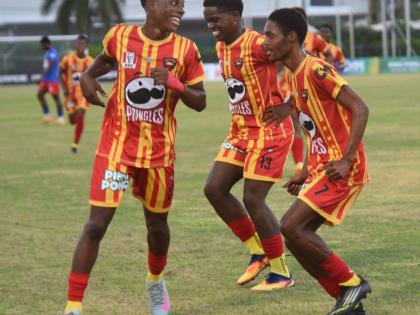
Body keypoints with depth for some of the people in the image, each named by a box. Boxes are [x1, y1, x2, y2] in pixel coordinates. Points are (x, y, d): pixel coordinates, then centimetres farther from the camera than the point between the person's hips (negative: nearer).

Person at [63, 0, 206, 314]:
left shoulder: (185, 49, -6)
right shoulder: (120, 36, -5)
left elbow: (200, 102, -2)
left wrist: (174, 83, -20)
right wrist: (88, 76, -2)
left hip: (159, 151, 2)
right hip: (117, 145, -1)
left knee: (157, 223, 16)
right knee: (96, 224, -11)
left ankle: (156, 282, 48)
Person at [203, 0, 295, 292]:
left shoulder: (257, 45, -19)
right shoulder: (221, 48, 8)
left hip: (269, 131, -9)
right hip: (241, 131, 9)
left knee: (253, 199, -10)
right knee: (214, 189, 2)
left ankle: (281, 273, 3)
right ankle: (258, 252, 16)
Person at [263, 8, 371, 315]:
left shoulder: (316, 70, -16)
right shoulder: (294, 75, 13)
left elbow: (360, 109, -19)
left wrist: (346, 160, -23)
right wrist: (306, 174, 18)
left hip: (341, 169, -10)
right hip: (321, 168, 10)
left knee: (292, 227, -18)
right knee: (296, 236, 4)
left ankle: (351, 282, -4)